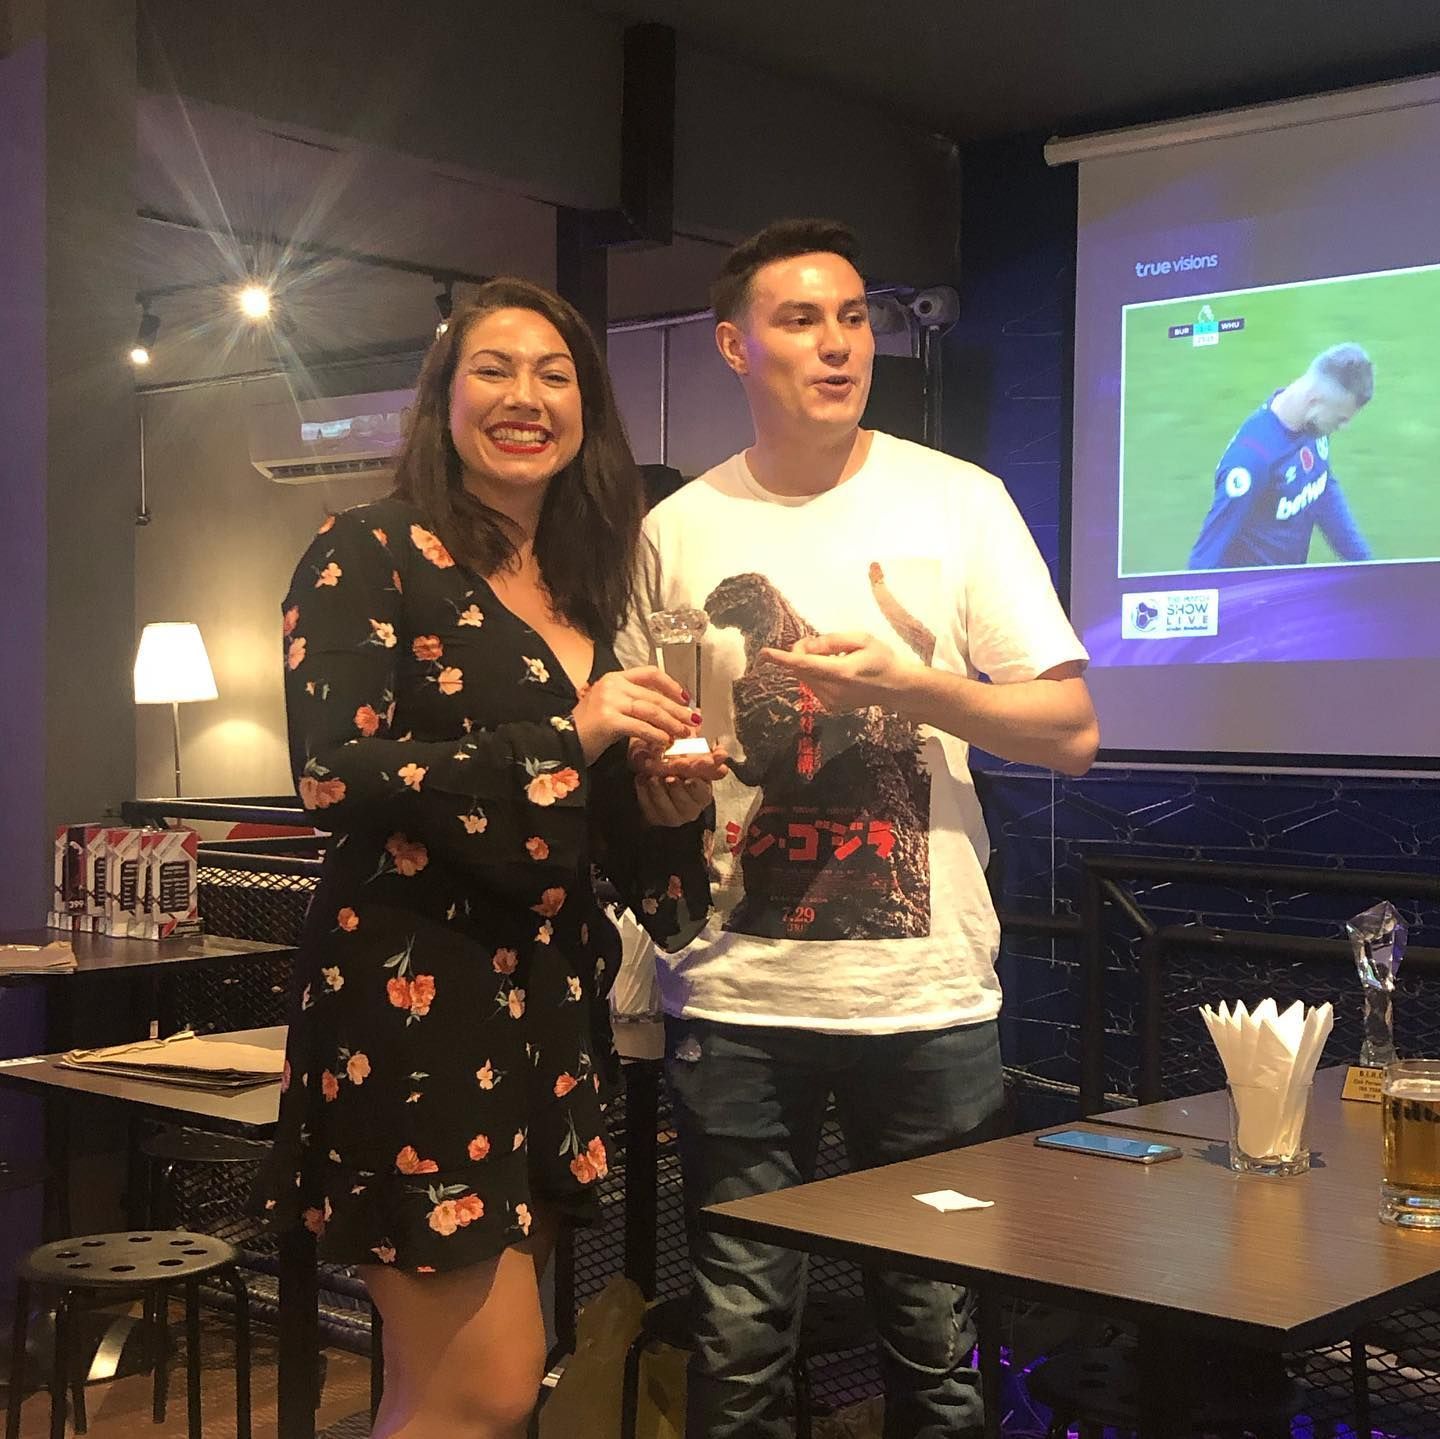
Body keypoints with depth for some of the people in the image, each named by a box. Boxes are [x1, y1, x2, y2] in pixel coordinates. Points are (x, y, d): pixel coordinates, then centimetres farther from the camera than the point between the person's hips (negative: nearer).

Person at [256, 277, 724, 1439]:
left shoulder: (583, 598, 16)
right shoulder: (370, 557, -3)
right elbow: (333, 774, -15)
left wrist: (667, 806, 0)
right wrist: (564, 740, -17)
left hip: (549, 1004, 7)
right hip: (414, 1002, -7)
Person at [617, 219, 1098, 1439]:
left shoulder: (960, 503, 1)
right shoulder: (678, 532, 6)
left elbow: (1073, 733, -1)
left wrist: (913, 688, -16)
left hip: (928, 993, -1)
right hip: (735, 999, 1)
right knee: (739, 1340, 9)